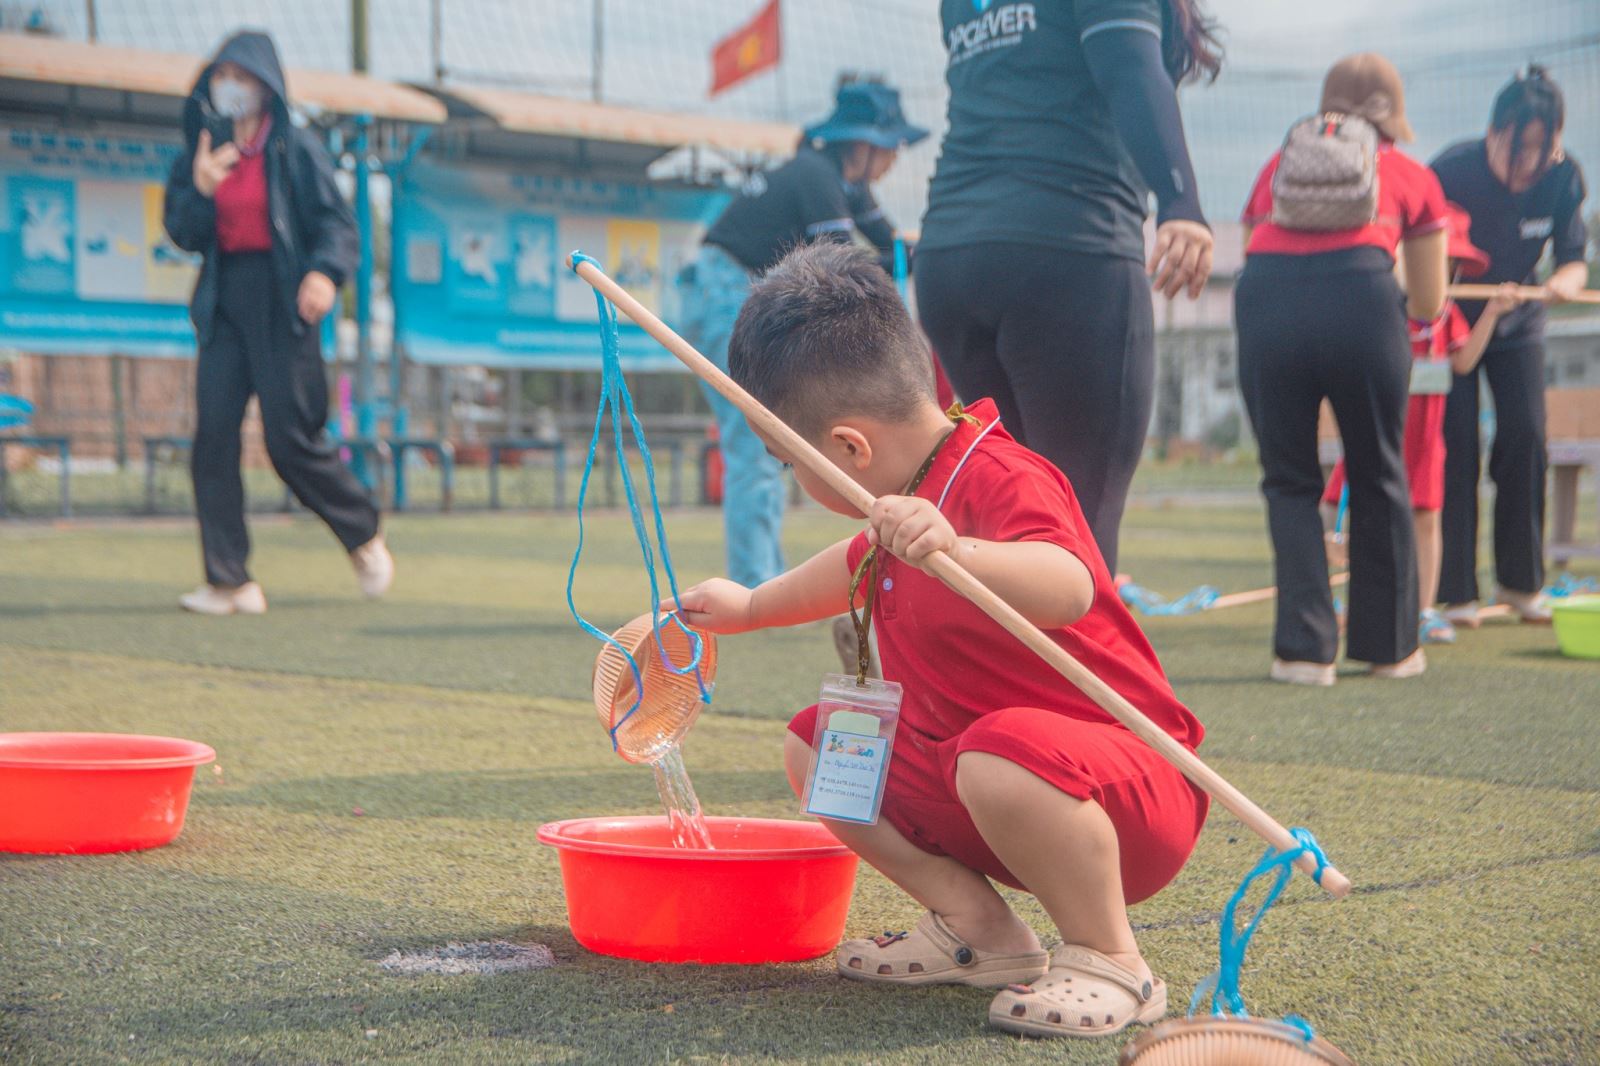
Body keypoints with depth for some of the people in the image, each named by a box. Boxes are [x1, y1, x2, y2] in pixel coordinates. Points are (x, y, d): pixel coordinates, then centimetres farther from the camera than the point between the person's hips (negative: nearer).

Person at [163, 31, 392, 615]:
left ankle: (364, 536, 19)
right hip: (225, 300, 5)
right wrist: (199, 188, -11)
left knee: (290, 439, -7)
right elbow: (182, 233, 9)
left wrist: (325, 272, -24)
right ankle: (229, 582, -2)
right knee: (213, 434, -6)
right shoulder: (203, 151, 13)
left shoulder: (295, 149, 0)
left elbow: (337, 221, -4)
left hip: (281, 301, -5)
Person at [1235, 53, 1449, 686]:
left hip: (1266, 297, 1)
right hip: (1360, 295, -1)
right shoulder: (1410, 176, 27)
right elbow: (1428, 305, 31)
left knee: (1290, 482, 16)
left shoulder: (1279, 164, 30)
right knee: (1377, 478, 18)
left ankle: (1305, 646, 6)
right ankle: (1390, 646, 26)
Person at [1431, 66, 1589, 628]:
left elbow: (1573, 260, -15)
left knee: (1525, 438, -5)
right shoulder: (1452, 170, -28)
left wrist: (1563, 282, -38)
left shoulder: (1564, 177, -18)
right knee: (1456, 446, -10)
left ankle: (1520, 581, 10)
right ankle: (1455, 592, -4)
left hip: (1517, 326, 3)